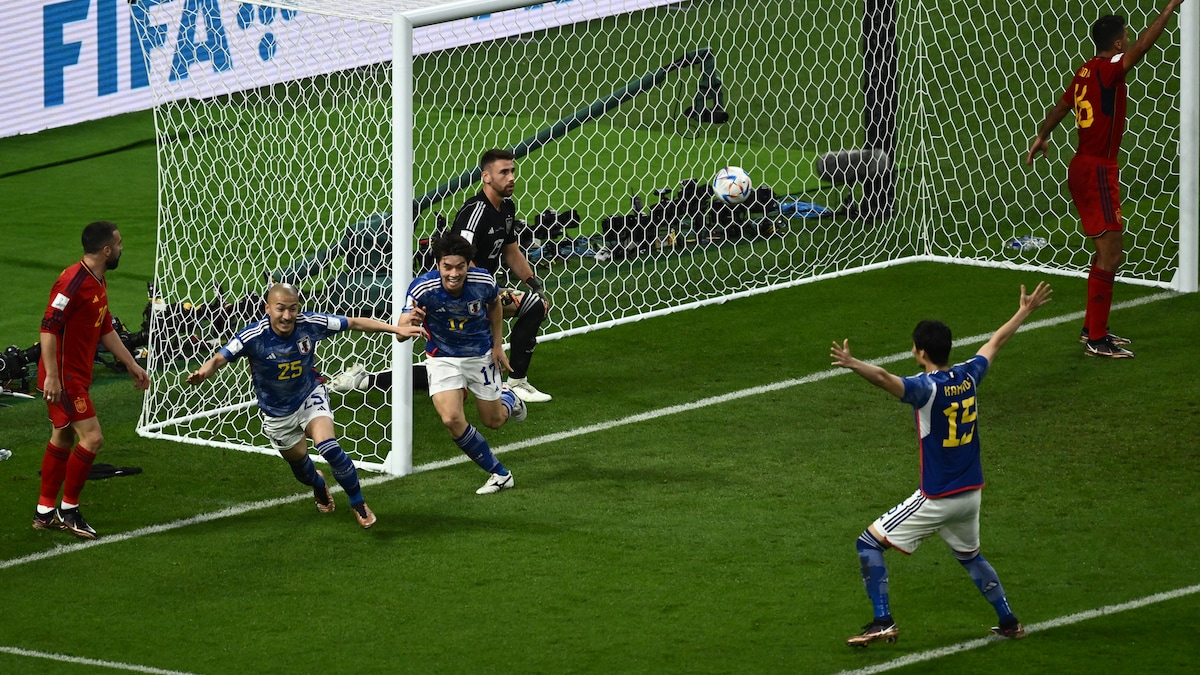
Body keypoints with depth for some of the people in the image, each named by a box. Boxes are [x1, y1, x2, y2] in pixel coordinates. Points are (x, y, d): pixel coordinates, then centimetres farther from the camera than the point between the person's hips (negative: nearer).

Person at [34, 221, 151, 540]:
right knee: (92, 438, -11)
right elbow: (48, 328, -23)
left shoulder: (99, 283, 11)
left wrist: (132, 365, 21)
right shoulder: (73, 282, -21)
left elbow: (106, 330, 21)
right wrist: (51, 375, -26)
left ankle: (45, 512, 23)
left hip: (77, 376, 10)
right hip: (63, 378, -10)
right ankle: (68, 510, -1)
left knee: (63, 439, 15)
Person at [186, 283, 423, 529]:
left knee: (328, 446, -24)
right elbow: (220, 358, -31)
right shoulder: (254, 336, -29)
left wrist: (396, 329, -12)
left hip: (310, 397, -1)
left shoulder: (309, 324, -24)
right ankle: (318, 484, 58)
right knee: (298, 461, 18)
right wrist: (203, 373, -54)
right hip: (277, 413, 1)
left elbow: (355, 323, -12)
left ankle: (358, 504, -2)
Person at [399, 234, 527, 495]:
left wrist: (498, 345, 2)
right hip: (443, 358, -1)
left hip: (480, 354, 1)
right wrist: (410, 322, -56)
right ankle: (499, 474, 0)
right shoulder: (422, 288, -30)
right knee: (452, 419, -20)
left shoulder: (483, 282, -23)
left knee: (494, 421, 13)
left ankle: (508, 399, 52)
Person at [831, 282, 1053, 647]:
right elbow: (996, 341, 18)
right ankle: (1009, 622, 33)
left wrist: (852, 364, -58)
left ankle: (883, 623, -5)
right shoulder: (968, 376, 0)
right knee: (969, 556, 31)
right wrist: (1025, 311, 34)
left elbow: (886, 378, -42)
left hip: (936, 500, -7)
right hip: (971, 493, 7)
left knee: (869, 544, 2)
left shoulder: (928, 387, -20)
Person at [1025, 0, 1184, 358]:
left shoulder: (1086, 72, 10)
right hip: (1098, 171, -10)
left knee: (1108, 250, 17)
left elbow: (1060, 108, 25)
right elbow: (1144, 44, -30)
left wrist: (1042, 137, 42)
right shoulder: (1107, 69, -16)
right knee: (1110, 253, -10)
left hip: (1083, 167, 10)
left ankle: (1092, 328, 25)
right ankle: (1096, 340, -10)